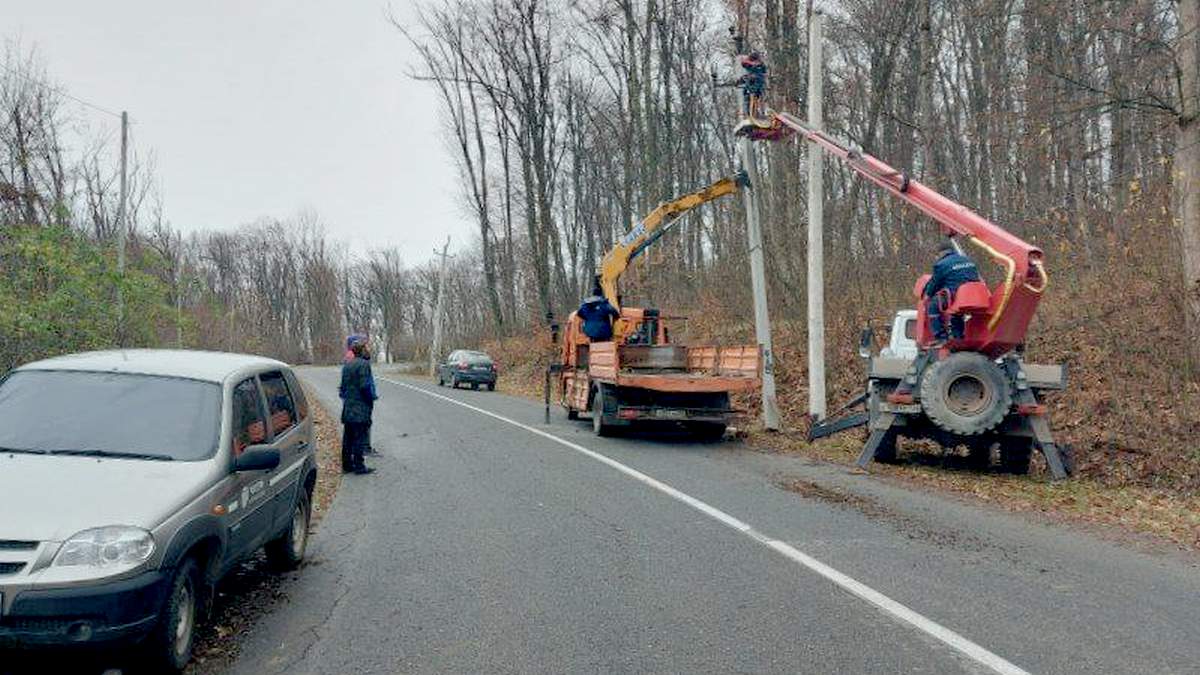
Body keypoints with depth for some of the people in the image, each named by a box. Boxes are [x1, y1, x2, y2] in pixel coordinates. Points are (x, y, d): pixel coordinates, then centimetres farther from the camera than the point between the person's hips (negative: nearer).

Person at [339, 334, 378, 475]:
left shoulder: (347, 364, 12)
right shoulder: (363, 364, -14)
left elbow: (343, 386, 15)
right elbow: (365, 386, -19)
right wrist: (371, 399, -6)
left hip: (347, 408, 8)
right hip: (361, 408, -8)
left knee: (348, 437, 12)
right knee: (360, 437, -3)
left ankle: (347, 464, 19)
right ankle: (359, 466, 0)